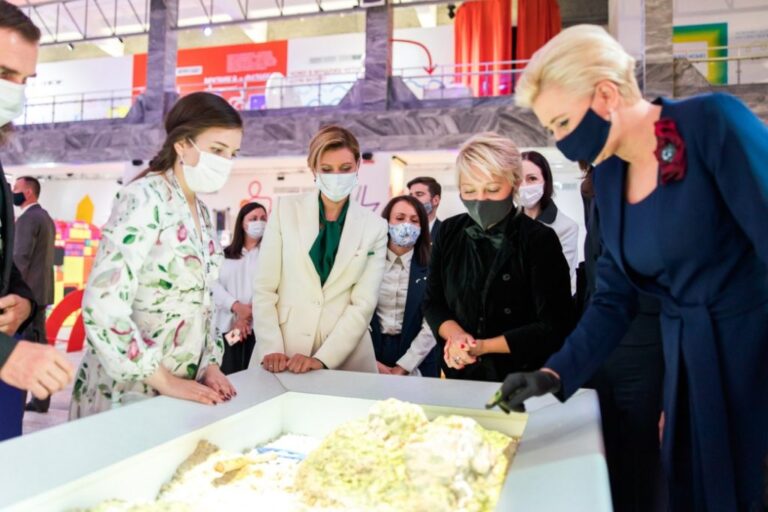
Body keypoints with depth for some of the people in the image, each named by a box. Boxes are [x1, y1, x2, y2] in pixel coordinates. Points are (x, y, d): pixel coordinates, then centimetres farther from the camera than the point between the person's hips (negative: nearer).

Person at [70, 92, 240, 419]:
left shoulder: (201, 213, 8)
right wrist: (164, 380, -18)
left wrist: (210, 364, 0)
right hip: (126, 390, -7)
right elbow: (101, 305, -22)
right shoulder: (145, 198, -15)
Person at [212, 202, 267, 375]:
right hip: (228, 324, 2)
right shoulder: (226, 254, 13)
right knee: (229, 374, 4)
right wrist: (236, 306, -13)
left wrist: (248, 314, -12)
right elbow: (215, 285, 2)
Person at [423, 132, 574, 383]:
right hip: (459, 376, 2)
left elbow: (555, 326, -12)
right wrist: (454, 334, -14)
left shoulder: (539, 240, -11)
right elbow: (432, 302, 6)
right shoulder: (449, 232, 1)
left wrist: (483, 346, -17)